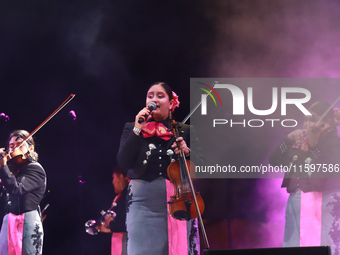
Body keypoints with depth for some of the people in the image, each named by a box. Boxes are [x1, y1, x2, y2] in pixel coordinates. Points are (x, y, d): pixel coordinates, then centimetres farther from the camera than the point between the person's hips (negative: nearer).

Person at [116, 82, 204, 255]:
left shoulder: (185, 131, 10)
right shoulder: (132, 128, 10)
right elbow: (123, 162, -5)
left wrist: (187, 152, -15)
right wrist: (137, 130, -11)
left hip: (177, 202, 1)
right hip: (143, 201, -1)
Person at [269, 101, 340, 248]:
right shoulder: (299, 142, 17)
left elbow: (326, 171, -17)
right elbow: (274, 160, 10)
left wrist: (313, 145, -23)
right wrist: (288, 140, -1)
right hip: (296, 202, 6)